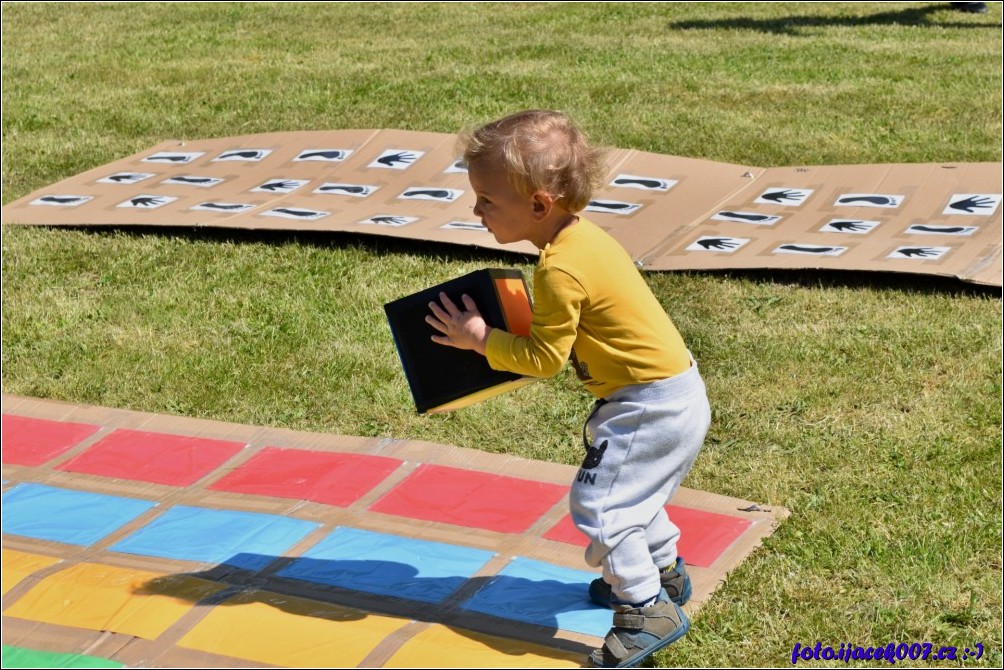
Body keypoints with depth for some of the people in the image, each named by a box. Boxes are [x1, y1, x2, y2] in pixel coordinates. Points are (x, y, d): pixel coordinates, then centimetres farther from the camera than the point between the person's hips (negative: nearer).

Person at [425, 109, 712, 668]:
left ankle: (648, 611, -1)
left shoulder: (562, 268, -26)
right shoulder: (583, 237, 5)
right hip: (674, 390, 11)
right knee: (629, 492, 28)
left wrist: (481, 339, -9)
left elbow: (545, 358, -19)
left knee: (599, 503, -8)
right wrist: (509, 331, 7)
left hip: (651, 405, -11)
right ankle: (665, 572, 45)